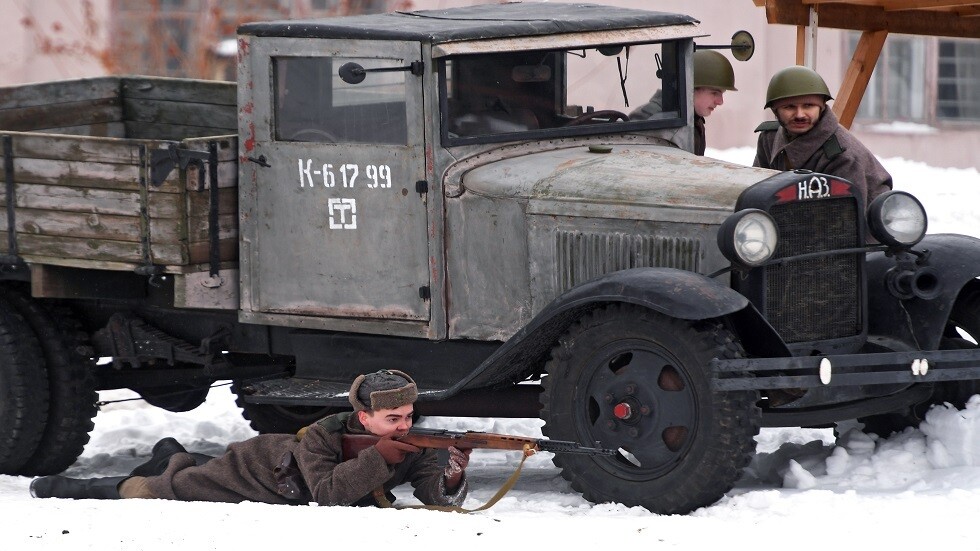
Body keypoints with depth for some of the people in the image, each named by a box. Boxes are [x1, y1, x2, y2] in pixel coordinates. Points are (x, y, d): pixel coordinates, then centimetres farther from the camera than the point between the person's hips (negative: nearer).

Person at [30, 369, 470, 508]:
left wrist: (454, 475, -53)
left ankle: (173, 459, 54)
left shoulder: (409, 447, -23)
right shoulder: (324, 436, -38)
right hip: (259, 466, -5)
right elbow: (326, 494, -50)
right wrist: (378, 457, -55)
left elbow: (440, 499, -30)